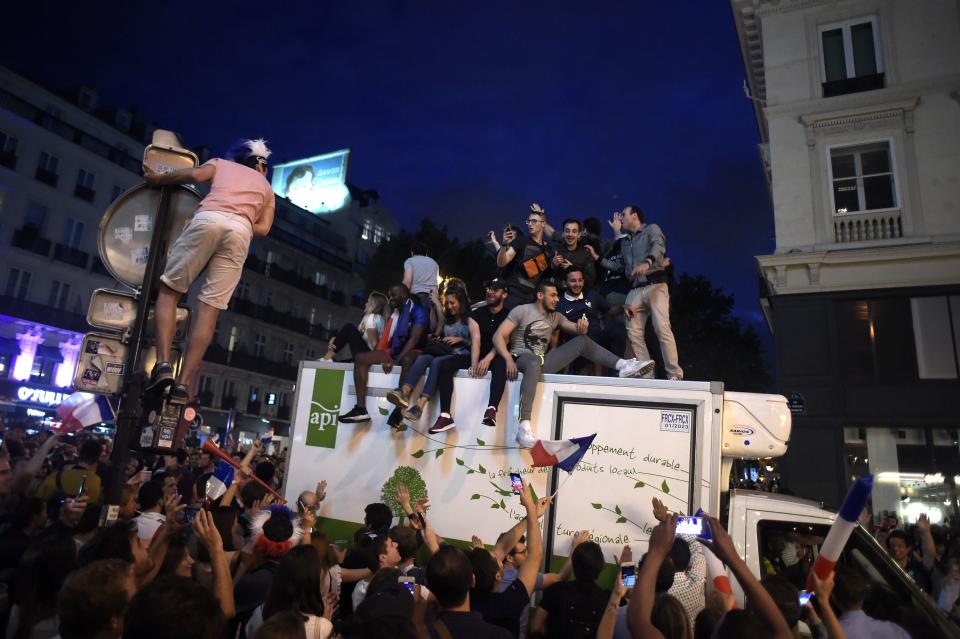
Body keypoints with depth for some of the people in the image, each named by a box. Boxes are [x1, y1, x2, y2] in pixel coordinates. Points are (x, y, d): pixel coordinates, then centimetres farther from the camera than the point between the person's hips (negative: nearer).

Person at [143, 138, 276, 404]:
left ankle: (163, 363, -11)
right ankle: (184, 383, -9)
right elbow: (263, 228, 18)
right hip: (241, 230, 1)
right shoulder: (266, 187, 36)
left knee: (169, 288, 7)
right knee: (210, 307, -2)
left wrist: (157, 178, 23)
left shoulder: (221, 163, 32)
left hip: (209, 218, -1)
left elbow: (194, 174, 10)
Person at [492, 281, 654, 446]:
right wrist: (508, 359, -26)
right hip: (522, 358, -6)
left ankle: (623, 365, -6)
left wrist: (583, 325, -16)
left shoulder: (555, 316, 16)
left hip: (543, 361, 7)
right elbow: (498, 336, -10)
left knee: (582, 340, 1)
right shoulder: (522, 310, -2)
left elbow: (577, 329, 9)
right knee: (535, 362, -44)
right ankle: (524, 426, -53)